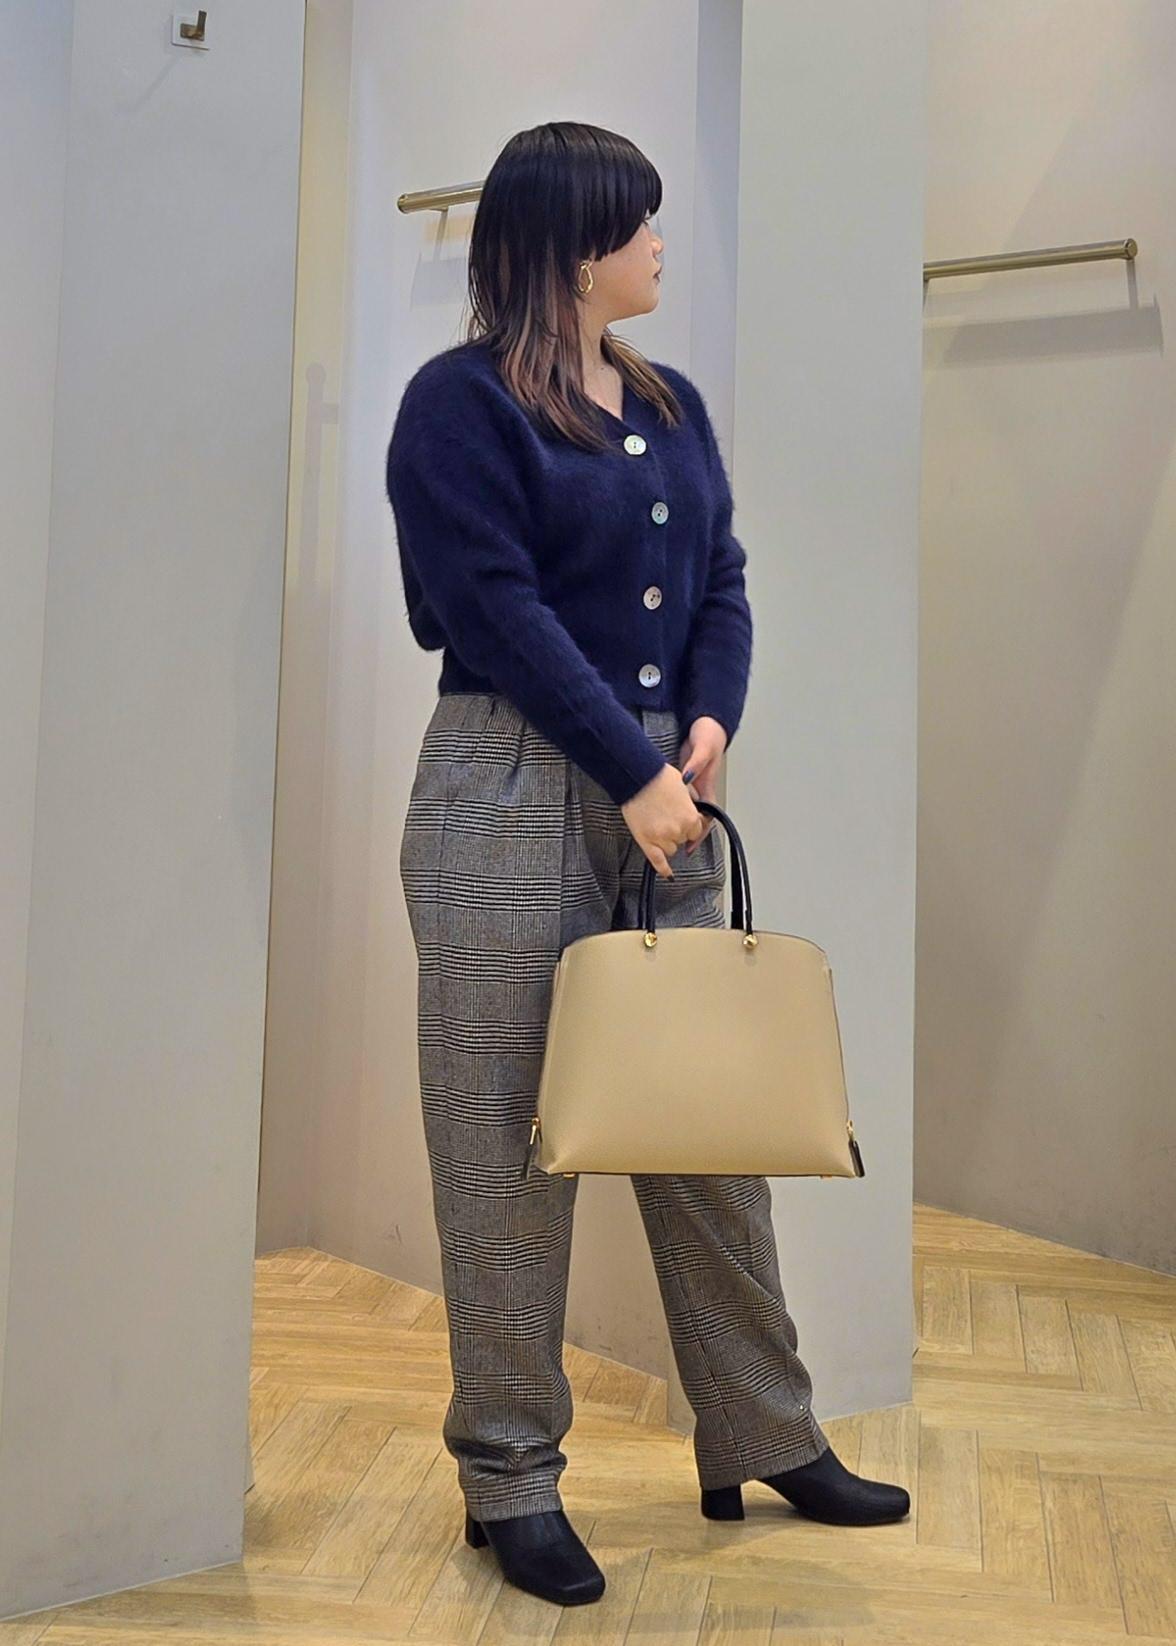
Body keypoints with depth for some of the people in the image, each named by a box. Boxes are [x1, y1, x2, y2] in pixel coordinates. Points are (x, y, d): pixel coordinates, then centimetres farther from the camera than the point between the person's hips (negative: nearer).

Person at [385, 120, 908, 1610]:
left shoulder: (671, 404, 16)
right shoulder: (461, 400, -5)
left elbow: (720, 580, 13)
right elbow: (500, 611, -13)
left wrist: (708, 722, -5)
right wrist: (634, 772, -16)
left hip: (662, 794, 7)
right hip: (512, 797, -6)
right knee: (509, 1143, 1)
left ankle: (764, 1439, 25)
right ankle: (510, 1477, 15)